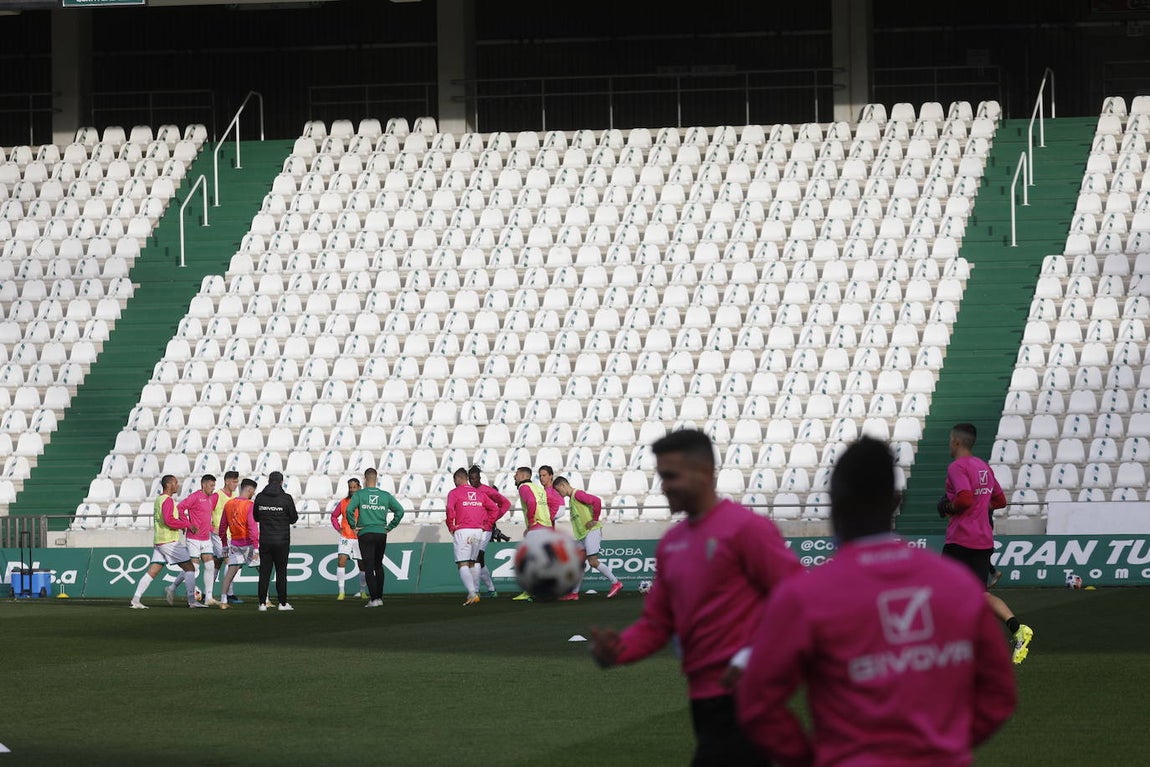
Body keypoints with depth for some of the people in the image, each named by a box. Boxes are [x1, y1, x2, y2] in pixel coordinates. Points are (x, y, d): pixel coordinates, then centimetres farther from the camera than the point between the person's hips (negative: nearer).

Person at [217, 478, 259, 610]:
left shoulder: (228, 505, 6)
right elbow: (252, 527, -18)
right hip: (248, 543, -5)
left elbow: (222, 527, 12)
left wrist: (225, 544, 21)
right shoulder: (250, 505, -13)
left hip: (234, 543, 5)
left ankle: (223, 601, -3)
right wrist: (256, 548, -16)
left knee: (231, 572, 5)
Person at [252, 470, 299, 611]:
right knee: (281, 572, 4)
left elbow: (255, 517, 11)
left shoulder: (259, 498, 0)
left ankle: (262, 603, 1)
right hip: (282, 541, -2)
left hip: (265, 540, 2)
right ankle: (283, 603, 6)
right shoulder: (286, 498, -8)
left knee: (264, 572, 4)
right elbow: (293, 519, -1)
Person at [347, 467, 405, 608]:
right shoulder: (386, 495, 5)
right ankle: (380, 597, 19)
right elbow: (400, 511, 0)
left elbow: (349, 510, -16)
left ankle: (374, 598, -11)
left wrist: (354, 526, -4)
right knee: (379, 566, 17)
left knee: (368, 567, -3)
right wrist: (389, 527, 7)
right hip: (381, 534, 3)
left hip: (365, 534, -3)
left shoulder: (359, 494, -2)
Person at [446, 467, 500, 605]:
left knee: (462, 566, -8)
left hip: (462, 531, -6)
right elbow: (494, 508, 15)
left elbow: (450, 509, -19)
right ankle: (476, 592, 17)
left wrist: (451, 527, -7)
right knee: (471, 564, 19)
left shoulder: (454, 493, -2)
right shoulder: (479, 493, 14)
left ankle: (472, 594, -24)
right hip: (478, 531, 6)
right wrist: (485, 523, 17)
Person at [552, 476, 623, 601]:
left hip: (591, 531, -10)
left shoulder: (578, 494, -12)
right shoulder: (571, 498, 18)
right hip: (582, 534, 10)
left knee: (593, 562, -12)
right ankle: (574, 593, 8)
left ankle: (616, 583, -2)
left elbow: (597, 501, -23)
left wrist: (594, 520, -18)